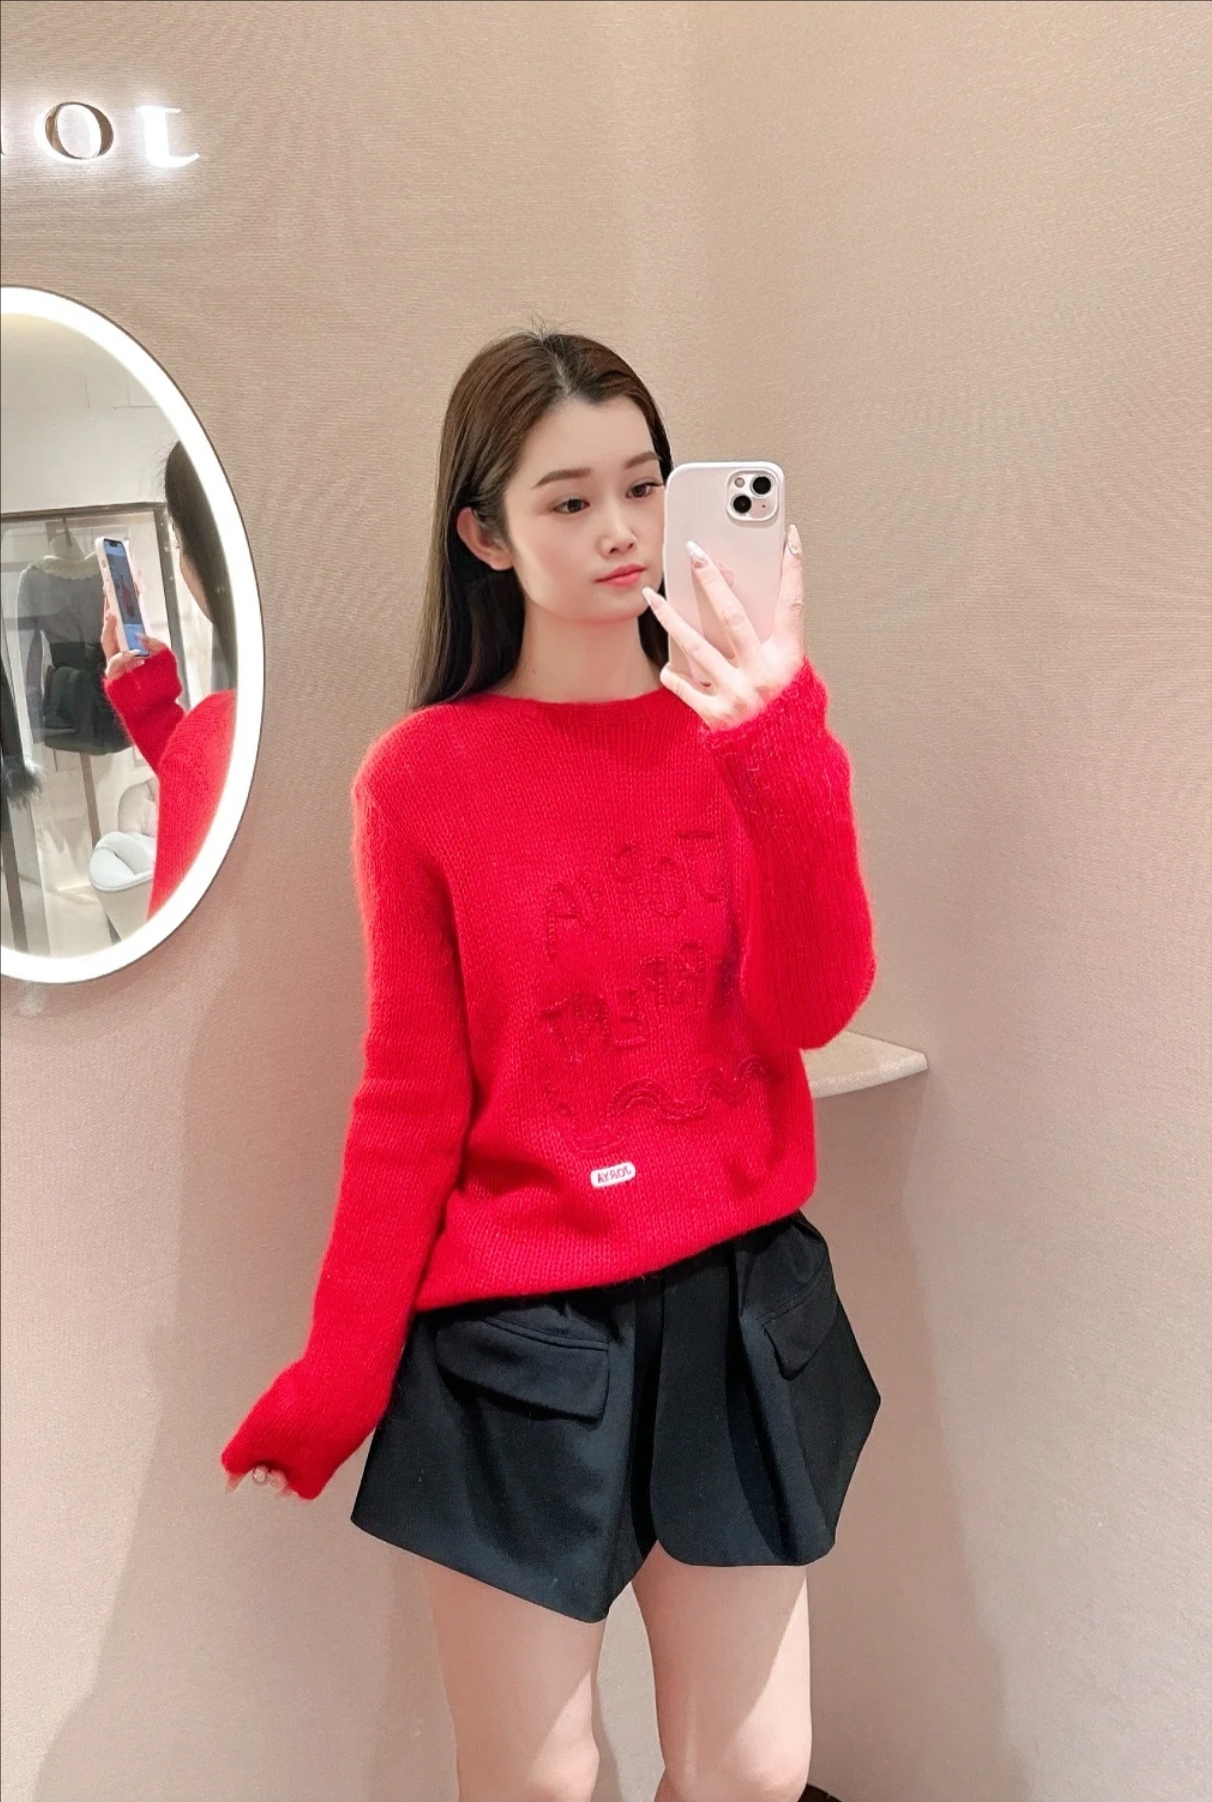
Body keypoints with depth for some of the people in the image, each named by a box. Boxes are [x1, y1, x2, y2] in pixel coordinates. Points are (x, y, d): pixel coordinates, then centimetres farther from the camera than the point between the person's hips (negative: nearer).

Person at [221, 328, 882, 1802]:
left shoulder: (746, 725, 1)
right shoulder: (424, 775, -6)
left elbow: (813, 1011, -12)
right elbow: (412, 1096, -3)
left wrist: (782, 742, -22)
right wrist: (341, 1369, -2)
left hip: (738, 1301, 3)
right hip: (518, 1341, -2)